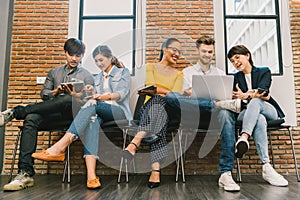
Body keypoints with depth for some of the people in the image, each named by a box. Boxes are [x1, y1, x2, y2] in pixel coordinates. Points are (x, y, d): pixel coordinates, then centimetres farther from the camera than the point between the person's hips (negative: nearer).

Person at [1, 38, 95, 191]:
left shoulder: (87, 76, 17)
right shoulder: (54, 72, 27)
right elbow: (43, 94, 18)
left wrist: (74, 94, -13)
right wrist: (55, 92, -3)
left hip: (73, 112, -2)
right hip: (52, 114, 3)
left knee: (68, 99, -39)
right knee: (31, 118, -31)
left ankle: (15, 112, -27)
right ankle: (25, 173, -37)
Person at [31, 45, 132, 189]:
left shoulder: (123, 72, 14)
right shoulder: (97, 78, 31)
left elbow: (122, 93, -6)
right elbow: (95, 98, 21)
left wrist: (108, 96, -27)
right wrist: (91, 95, -4)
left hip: (119, 111, -3)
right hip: (100, 111, 3)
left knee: (93, 105, -35)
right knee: (92, 121, -36)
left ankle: (61, 146, -49)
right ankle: (91, 175, -53)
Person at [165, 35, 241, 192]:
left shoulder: (220, 73, 24)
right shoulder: (187, 72, 20)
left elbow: (226, 96, 15)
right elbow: (184, 98, 10)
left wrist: (231, 97, -10)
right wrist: (185, 95, -16)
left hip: (214, 113, 1)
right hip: (194, 112, 0)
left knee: (226, 114, -37)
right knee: (170, 96, -29)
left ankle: (225, 174, -38)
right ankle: (219, 104, -33)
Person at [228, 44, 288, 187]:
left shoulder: (264, 72, 12)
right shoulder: (235, 77, 19)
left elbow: (263, 90, -8)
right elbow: (235, 98, 2)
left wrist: (247, 96, -29)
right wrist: (254, 94, -17)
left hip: (269, 112, 0)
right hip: (245, 113, 0)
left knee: (255, 102, -36)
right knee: (259, 119, -38)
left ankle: (244, 138, -56)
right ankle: (266, 168, -49)